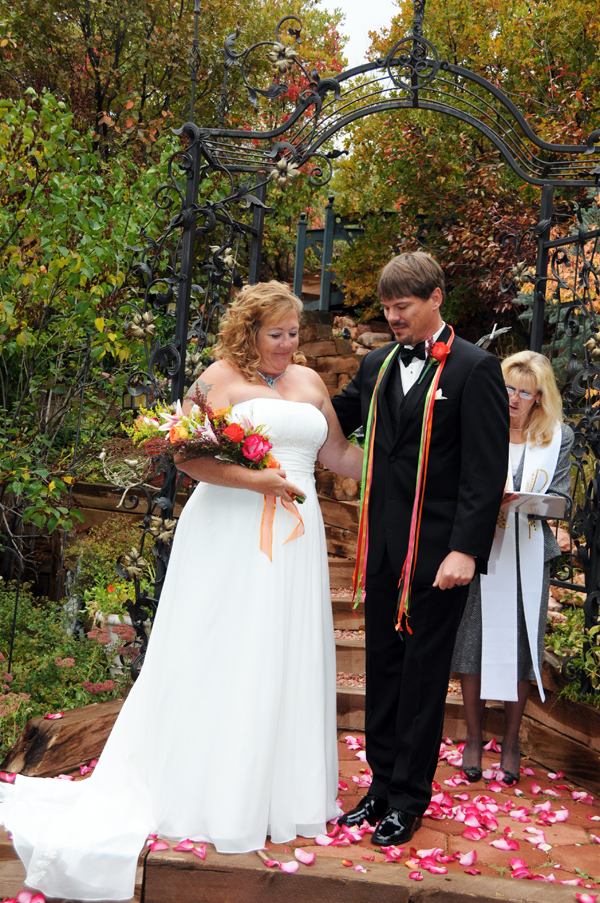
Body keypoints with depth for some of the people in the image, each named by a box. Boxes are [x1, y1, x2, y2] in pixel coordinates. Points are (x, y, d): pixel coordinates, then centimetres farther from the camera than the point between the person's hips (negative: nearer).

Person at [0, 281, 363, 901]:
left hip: (293, 539, 5)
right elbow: (189, 456, -10)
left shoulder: (310, 382, 14)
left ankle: (281, 790, 24)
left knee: (285, 662, 10)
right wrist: (253, 479, -18)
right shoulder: (222, 377, -2)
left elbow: (338, 454, 21)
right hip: (229, 538, -5)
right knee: (222, 660, 1)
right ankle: (216, 796, 14)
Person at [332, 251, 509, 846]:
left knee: (423, 675, 5)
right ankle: (383, 783, 29)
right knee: (382, 668, 14)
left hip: (438, 551, -6)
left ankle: (409, 801, 19)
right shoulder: (377, 365, 12)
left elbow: (487, 471, -12)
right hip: (382, 548, 6)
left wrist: (466, 550, -18)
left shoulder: (475, 369, -7)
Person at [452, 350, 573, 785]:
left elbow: (560, 498, 1)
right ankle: (474, 739, 21)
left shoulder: (559, 436, 4)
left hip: (528, 557, 1)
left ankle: (511, 742, 23)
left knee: (521, 646, 6)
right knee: (474, 642, 3)